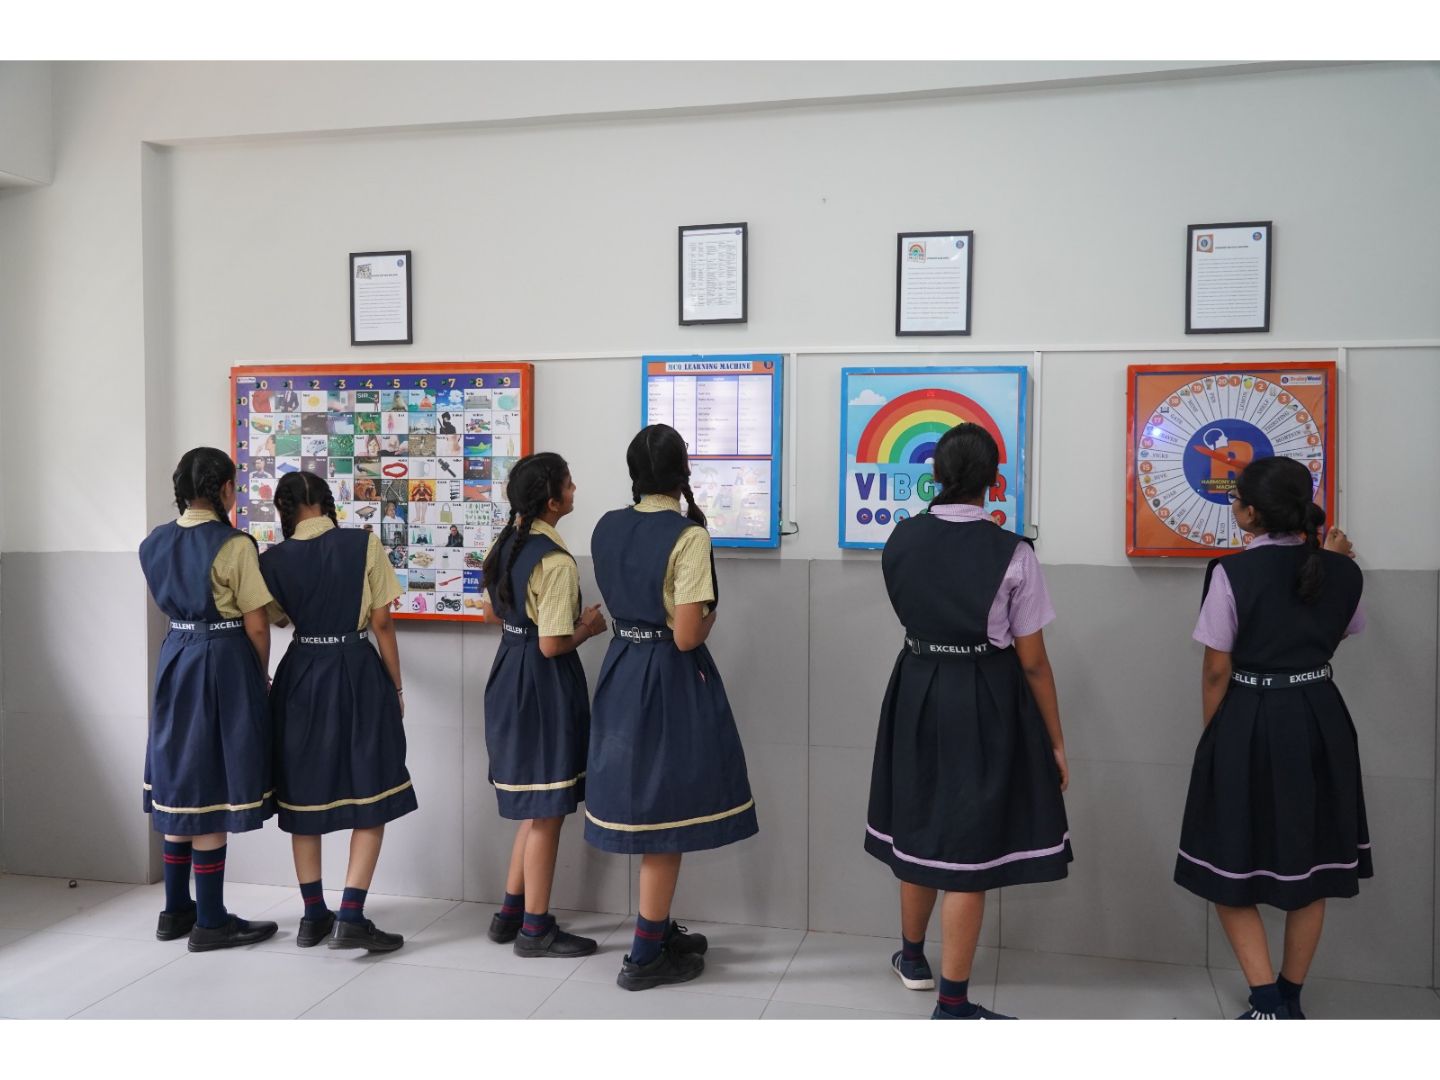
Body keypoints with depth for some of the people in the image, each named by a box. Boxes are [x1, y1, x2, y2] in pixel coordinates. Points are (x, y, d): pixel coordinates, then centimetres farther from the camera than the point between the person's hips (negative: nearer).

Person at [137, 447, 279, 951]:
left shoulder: (155, 543, 6)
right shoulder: (234, 545, -14)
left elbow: (171, 602, 13)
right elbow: (256, 627, -12)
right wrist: (260, 679, 2)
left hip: (174, 661, 7)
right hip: (224, 665, -7)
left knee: (181, 783, 15)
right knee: (211, 788, -1)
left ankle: (176, 910, 26)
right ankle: (211, 921, 8)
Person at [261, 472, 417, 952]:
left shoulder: (273, 559, 0)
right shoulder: (364, 545, -7)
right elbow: (381, 624, -7)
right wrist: (396, 686, 2)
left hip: (301, 676, 3)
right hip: (358, 674, -3)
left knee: (305, 795, 13)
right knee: (371, 797, 5)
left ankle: (313, 916, 20)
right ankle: (350, 918, 0)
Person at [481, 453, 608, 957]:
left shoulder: (506, 544, 7)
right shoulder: (557, 561, -21)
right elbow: (553, 645, -23)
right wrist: (588, 628, -4)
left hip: (509, 675, 9)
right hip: (545, 687, -9)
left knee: (536, 806, 20)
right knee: (547, 811, 3)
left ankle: (510, 913, 28)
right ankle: (535, 929, 15)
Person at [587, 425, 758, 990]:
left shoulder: (606, 528, 3)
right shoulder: (688, 536, -18)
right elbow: (686, 636, -21)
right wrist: (710, 616, -1)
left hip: (622, 670, 7)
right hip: (671, 680, -7)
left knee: (644, 803, 19)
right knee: (667, 814, 4)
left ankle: (660, 929, 34)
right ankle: (645, 956, 14)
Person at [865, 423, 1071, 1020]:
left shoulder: (900, 539, -3)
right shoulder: (1011, 554, -15)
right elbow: (1032, 661, -11)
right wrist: (1056, 740, 0)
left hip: (917, 691, 5)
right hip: (985, 702, -5)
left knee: (921, 825, 21)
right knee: (967, 842, 3)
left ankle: (913, 957, 41)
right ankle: (953, 1004, 12)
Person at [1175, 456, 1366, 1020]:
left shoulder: (1232, 572, -16)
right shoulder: (1340, 570, -2)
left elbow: (1217, 669, -12)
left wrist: (1213, 739, 1)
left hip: (1249, 722, -5)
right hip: (1320, 720, 5)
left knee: (1232, 867, 9)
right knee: (1308, 864, 17)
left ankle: (1268, 1006, 4)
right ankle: (1289, 999, 28)